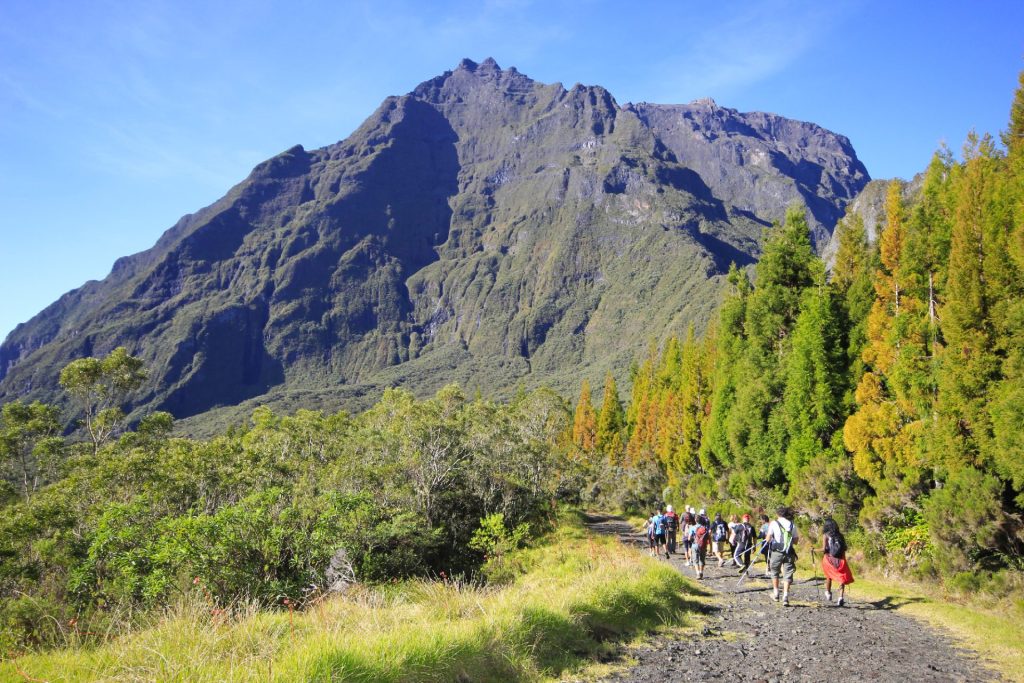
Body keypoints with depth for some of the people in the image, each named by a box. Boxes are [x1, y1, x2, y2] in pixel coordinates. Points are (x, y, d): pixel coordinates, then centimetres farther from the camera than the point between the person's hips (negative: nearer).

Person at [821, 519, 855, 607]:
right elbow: (845, 548, 4)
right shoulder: (840, 535, 5)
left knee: (829, 576, 23)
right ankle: (841, 597, -12)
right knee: (842, 578, 4)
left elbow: (824, 549, -11)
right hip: (840, 559, 1)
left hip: (829, 559, -1)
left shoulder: (826, 535, -4)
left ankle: (828, 593, 32)